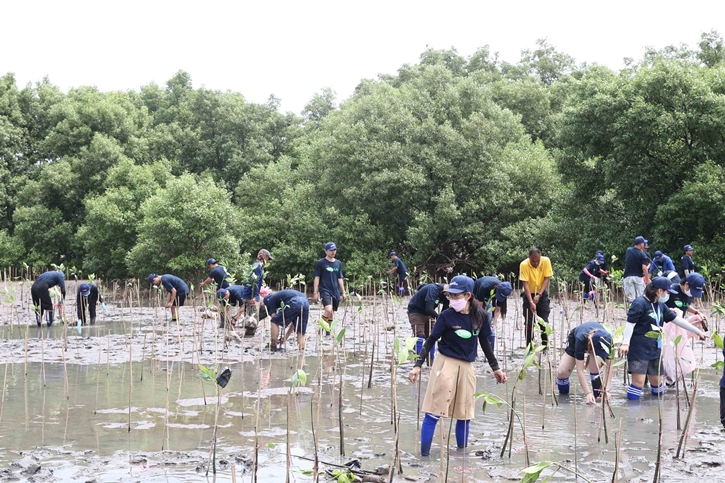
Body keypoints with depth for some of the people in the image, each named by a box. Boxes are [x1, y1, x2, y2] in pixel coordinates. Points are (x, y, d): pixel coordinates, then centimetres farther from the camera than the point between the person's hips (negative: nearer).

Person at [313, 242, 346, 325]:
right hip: (325, 290, -5)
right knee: (329, 310, -25)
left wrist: (343, 292, 15)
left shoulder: (338, 263, 13)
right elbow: (317, 278, -2)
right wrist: (315, 293, -7)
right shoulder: (321, 263, -2)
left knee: (331, 315, 6)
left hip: (336, 292, 5)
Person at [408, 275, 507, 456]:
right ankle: (424, 453, -4)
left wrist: (495, 368, 15)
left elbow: (484, 343, 11)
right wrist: (418, 365, -12)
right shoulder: (446, 316, -10)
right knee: (434, 412, -6)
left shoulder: (479, 316, -1)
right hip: (446, 364, -4)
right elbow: (430, 341, -5)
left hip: (467, 367, 4)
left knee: (465, 414, 11)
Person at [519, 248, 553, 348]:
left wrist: (539, 295, -24)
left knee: (544, 321, -2)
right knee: (529, 322, -2)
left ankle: (545, 346, 10)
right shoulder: (524, 265, -23)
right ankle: (529, 347, 6)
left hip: (542, 294, 1)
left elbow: (547, 279, -14)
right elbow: (525, 284, -25)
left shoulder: (546, 261, -18)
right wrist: (531, 302, -32)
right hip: (529, 294, -1)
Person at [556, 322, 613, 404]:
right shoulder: (581, 339, -45)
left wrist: (606, 390, -41)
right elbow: (580, 370, -41)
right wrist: (588, 393, -47)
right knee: (562, 372, -17)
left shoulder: (608, 340, -39)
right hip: (574, 339, -1)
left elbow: (609, 367, -31)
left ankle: (598, 394, -16)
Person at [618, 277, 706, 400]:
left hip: (654, 350, 9)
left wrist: (697, 331, 20)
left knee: (657, 382, 15)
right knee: (639, 381, -14)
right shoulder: (640, 303, -14)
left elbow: (677, 319, 18)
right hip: (639, 350, -8)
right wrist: (625, 343, -25)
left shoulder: (660, 305, 12)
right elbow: (630, 324, -17)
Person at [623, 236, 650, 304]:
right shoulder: (642, 254, -7)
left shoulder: (628, 250, 6)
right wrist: (647, 279, -12)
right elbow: (644, 268, -16)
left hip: (628, 276, 3)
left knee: (631, 298, -2)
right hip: (638, 277, -3)